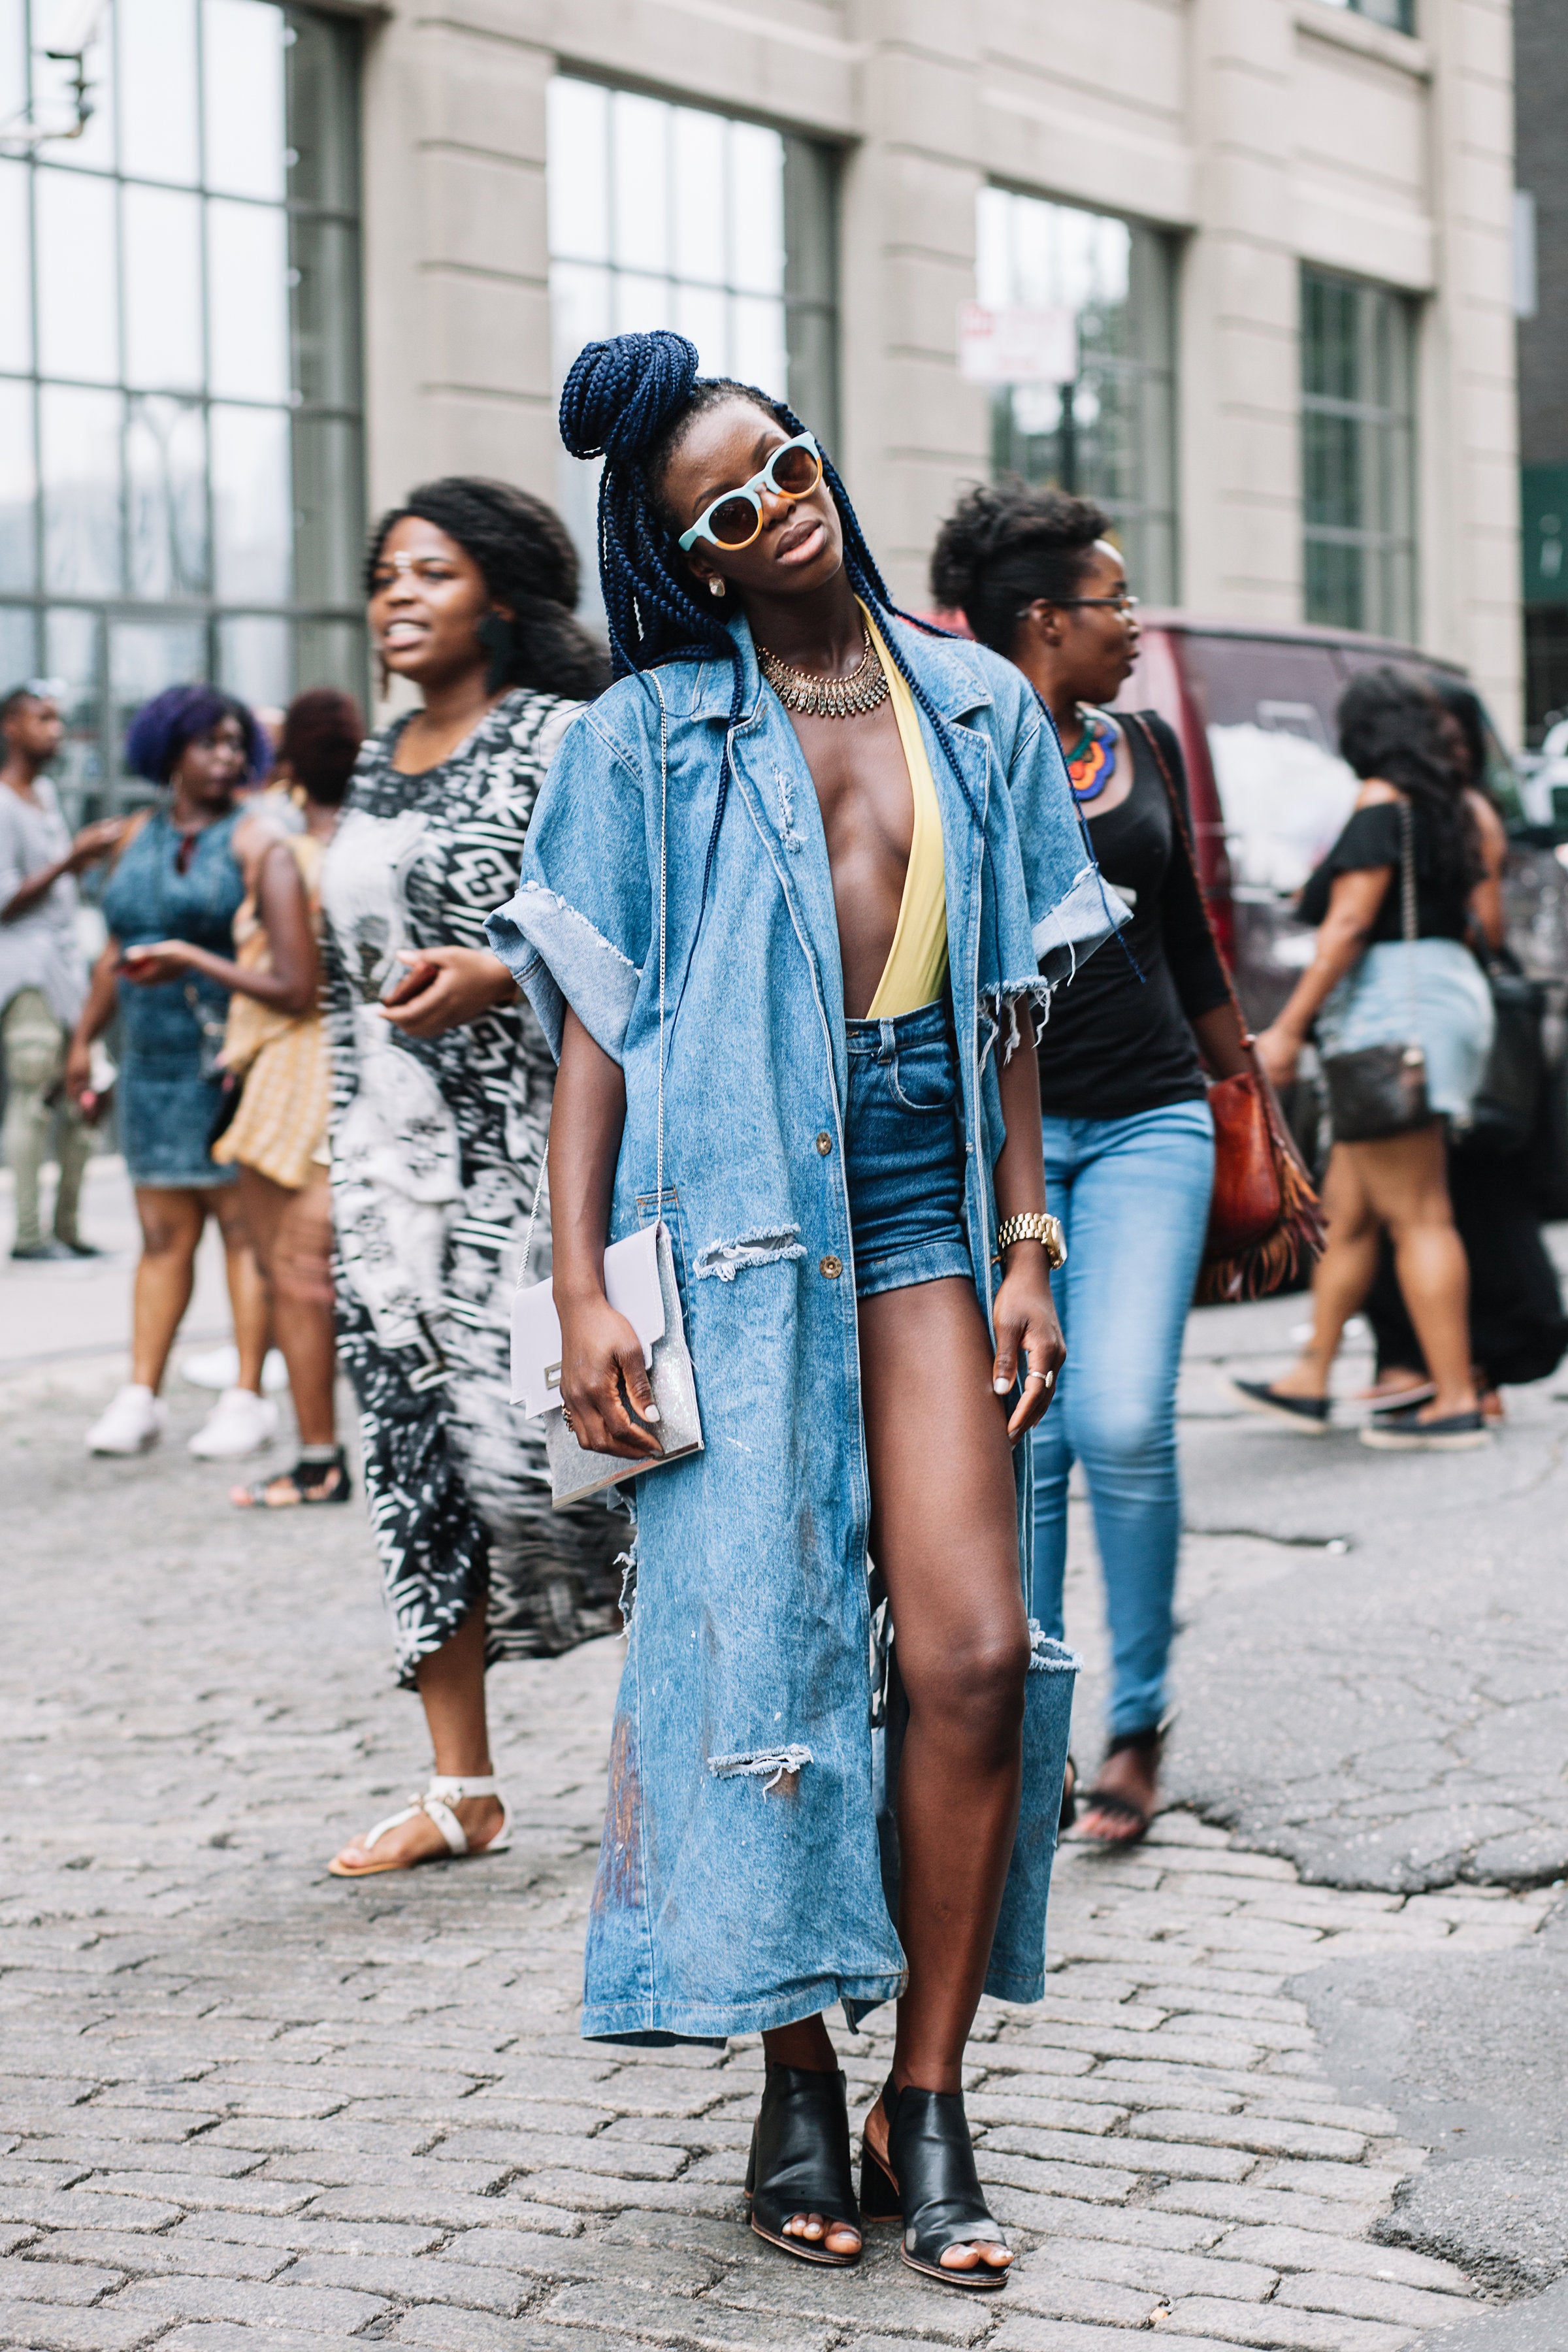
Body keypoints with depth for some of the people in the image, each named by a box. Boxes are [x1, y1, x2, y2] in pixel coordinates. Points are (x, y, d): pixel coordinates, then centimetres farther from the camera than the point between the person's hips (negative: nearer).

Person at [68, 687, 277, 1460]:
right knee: (163, 1231, 5)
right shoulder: (139, 837, 14)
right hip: (156, 1058, 5)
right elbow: (117, 949, 18)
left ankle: (246, 1397, -2)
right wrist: (84, 1038, 16)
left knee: (241, 1223, -5)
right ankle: (139, 1397, 5)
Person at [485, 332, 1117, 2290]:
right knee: (763, 1636, -2)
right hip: (733, 1202, -2)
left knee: (976, 1648, -9)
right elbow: (593, 1023, 3)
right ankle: (797, 2085, 13)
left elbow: (1011, 1004, 15)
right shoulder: (648, 731, 4)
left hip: (923, 1202, 2)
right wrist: (580, 1286, -5)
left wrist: (1028, 1246, 8)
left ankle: (928, 2098, 3)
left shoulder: (976, 710, 13)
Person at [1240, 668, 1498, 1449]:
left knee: (1418, 1216, -7)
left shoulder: (1381, 803, -10)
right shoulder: (1461, 806, 13)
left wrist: (1287, 1026, -13)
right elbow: (1490, 924, 14)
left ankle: (1456, 1401, -7)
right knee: (1347, 1211, 14)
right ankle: (1310, 1380, 21)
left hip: (1393, 1008, -9)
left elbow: (1348, 925, -16)